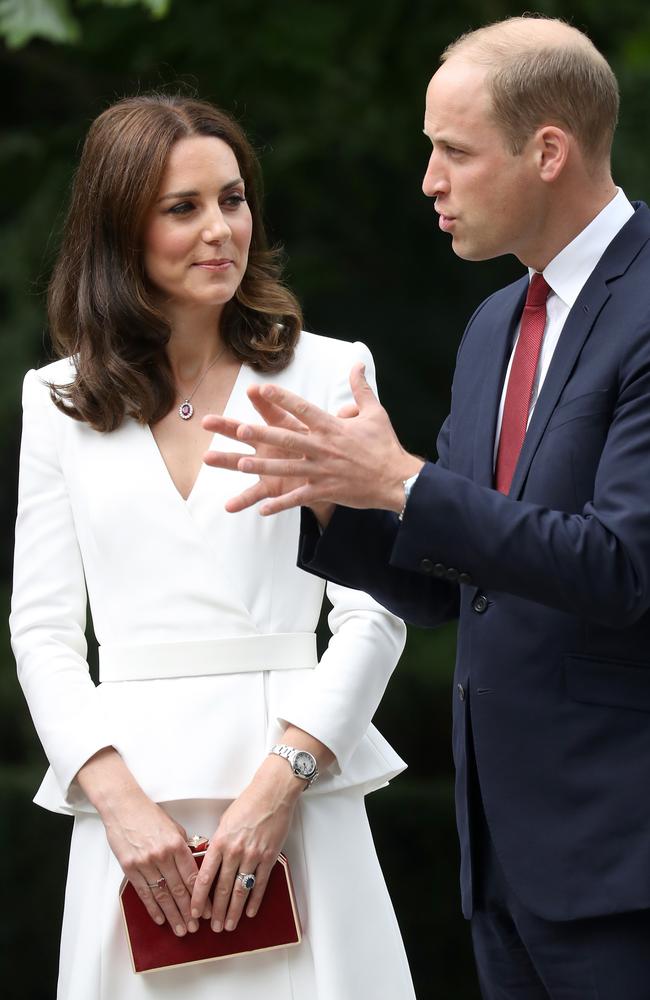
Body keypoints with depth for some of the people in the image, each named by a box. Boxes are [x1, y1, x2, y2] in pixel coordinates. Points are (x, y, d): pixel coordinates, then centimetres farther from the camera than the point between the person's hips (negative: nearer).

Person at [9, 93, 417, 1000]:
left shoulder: (325, 374, 5)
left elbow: (374, 610, 0)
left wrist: (278, 781, -11)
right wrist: (118, 799, -7)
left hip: (297, 781, -1)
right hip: (132, 789, 1)